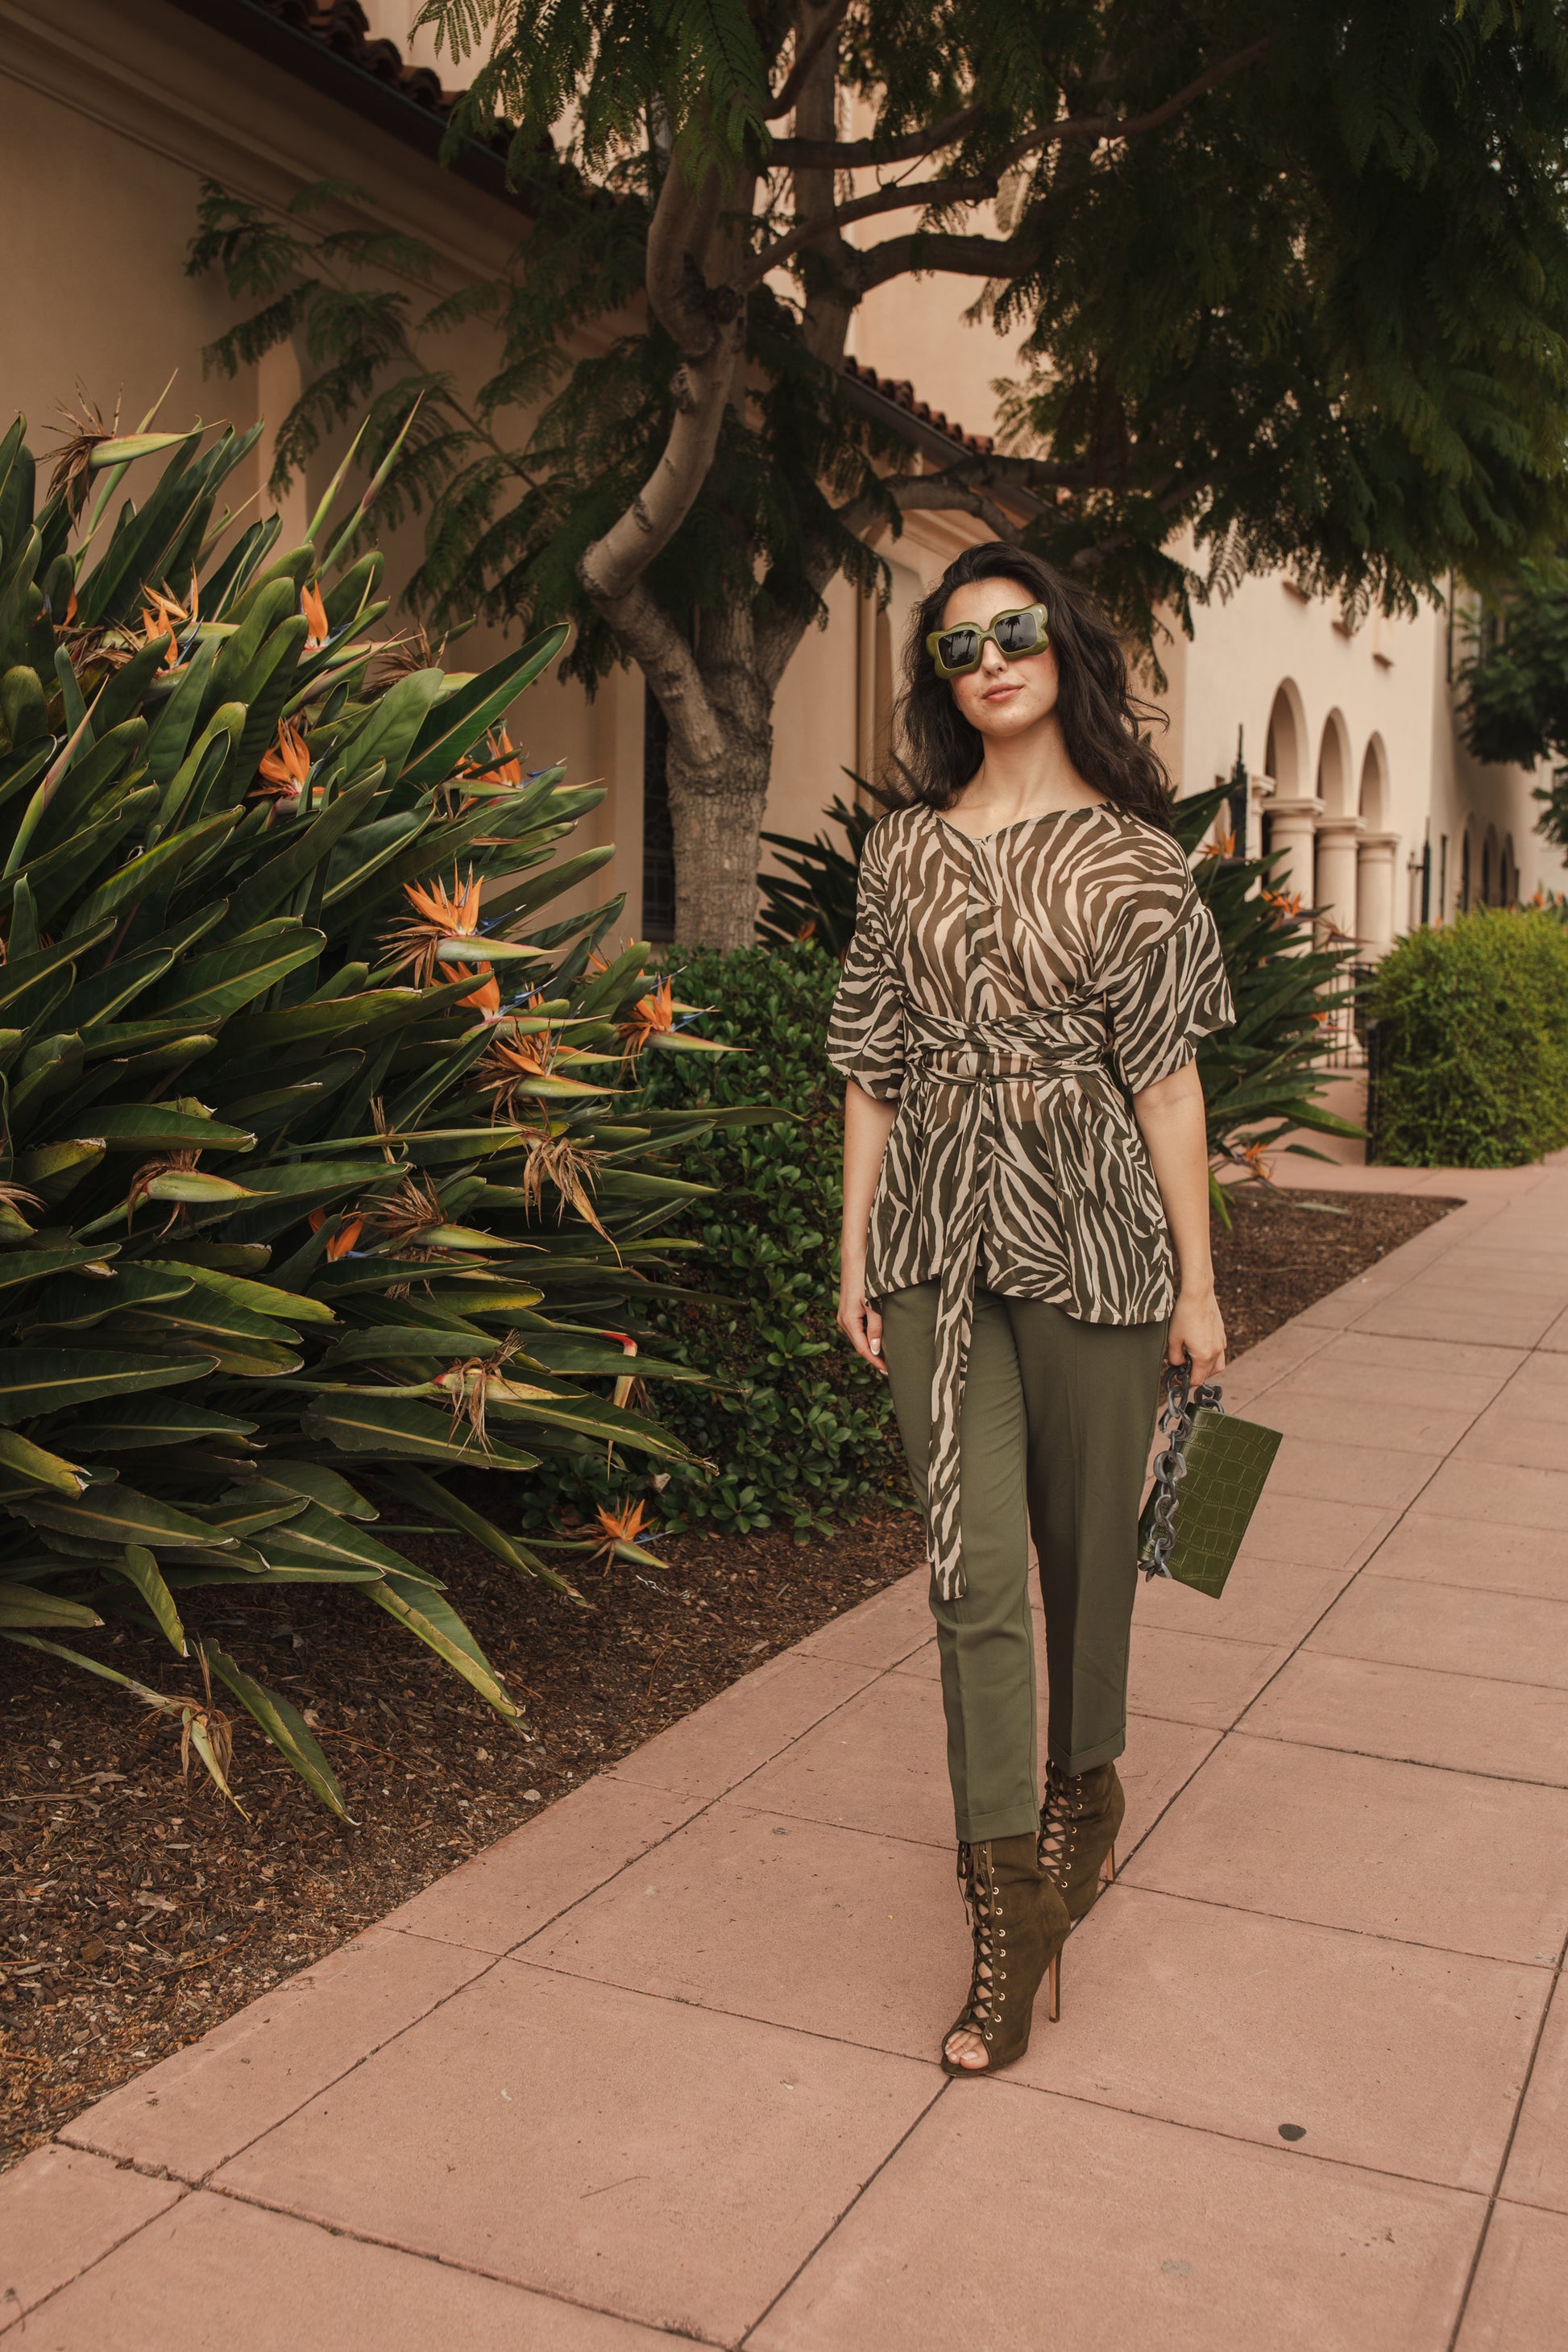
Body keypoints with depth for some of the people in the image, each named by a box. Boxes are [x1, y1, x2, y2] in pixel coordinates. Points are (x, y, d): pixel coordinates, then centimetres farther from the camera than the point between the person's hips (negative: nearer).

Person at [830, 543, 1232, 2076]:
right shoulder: (903, 852, 9)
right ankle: (1014, 1906, 3)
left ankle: (1086, 1785, 38)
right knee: (972, 1567, -5)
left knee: (1086, 1543, 12)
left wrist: (1197, 1280, -2)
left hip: (1090, 1229, -1)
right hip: (937, 1236, 1)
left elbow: (1166, 1080, 0)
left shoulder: (1130, 855, 2)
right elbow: (872, 1068, 9)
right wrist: (856, 1258, 6)